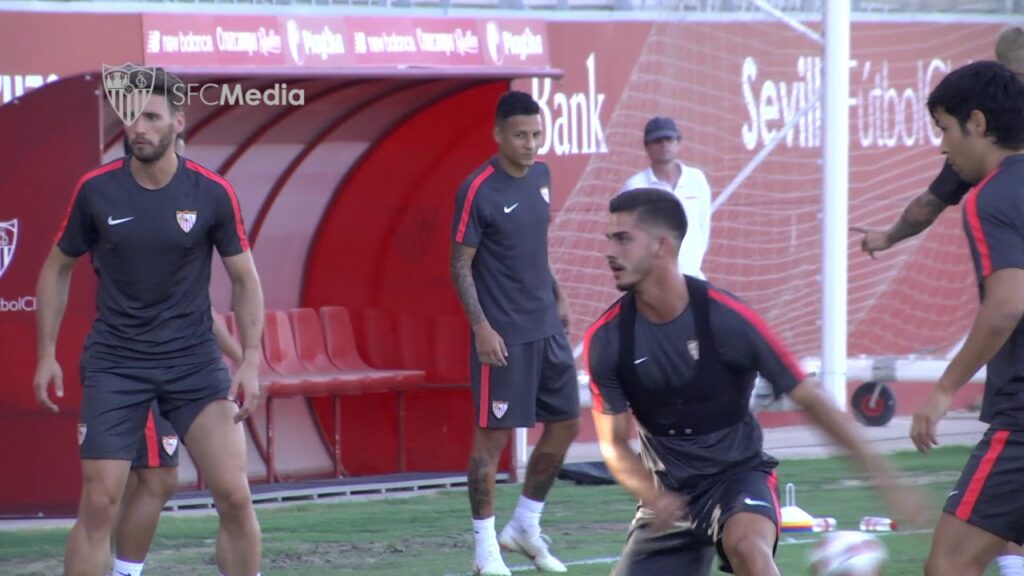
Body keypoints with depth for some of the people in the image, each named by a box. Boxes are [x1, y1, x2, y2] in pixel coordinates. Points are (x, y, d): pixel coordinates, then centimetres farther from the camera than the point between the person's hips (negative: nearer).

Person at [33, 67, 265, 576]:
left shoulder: (212, 193, -6)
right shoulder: (96, 190, -5)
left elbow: (245, 279, 2)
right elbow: (57, 269, 9)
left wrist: (250, 361, -7)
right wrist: (47, 353, 4)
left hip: (195, 361, 0)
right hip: (114, 363, 0)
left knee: (234, 496, -6)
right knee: (99, 504, -6)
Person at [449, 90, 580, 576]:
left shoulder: (540, 176, 7)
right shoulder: (478, 191, -14)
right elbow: (461, 266, -12)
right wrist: (480, 326, -18)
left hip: (547, 328, 7)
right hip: (504, 335, -7)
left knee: (565, 424, 10)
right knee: (494, 435, -2)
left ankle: (525, 526, 25)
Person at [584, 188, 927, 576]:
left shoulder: (726, 318, -19)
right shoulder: (605, 340, -12)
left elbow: (808, 398, -12)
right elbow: (614, 443, -4)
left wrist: (882, 476, -13)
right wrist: (653, 497, -25)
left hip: (737, 474, -4)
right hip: (667, 493, 4)